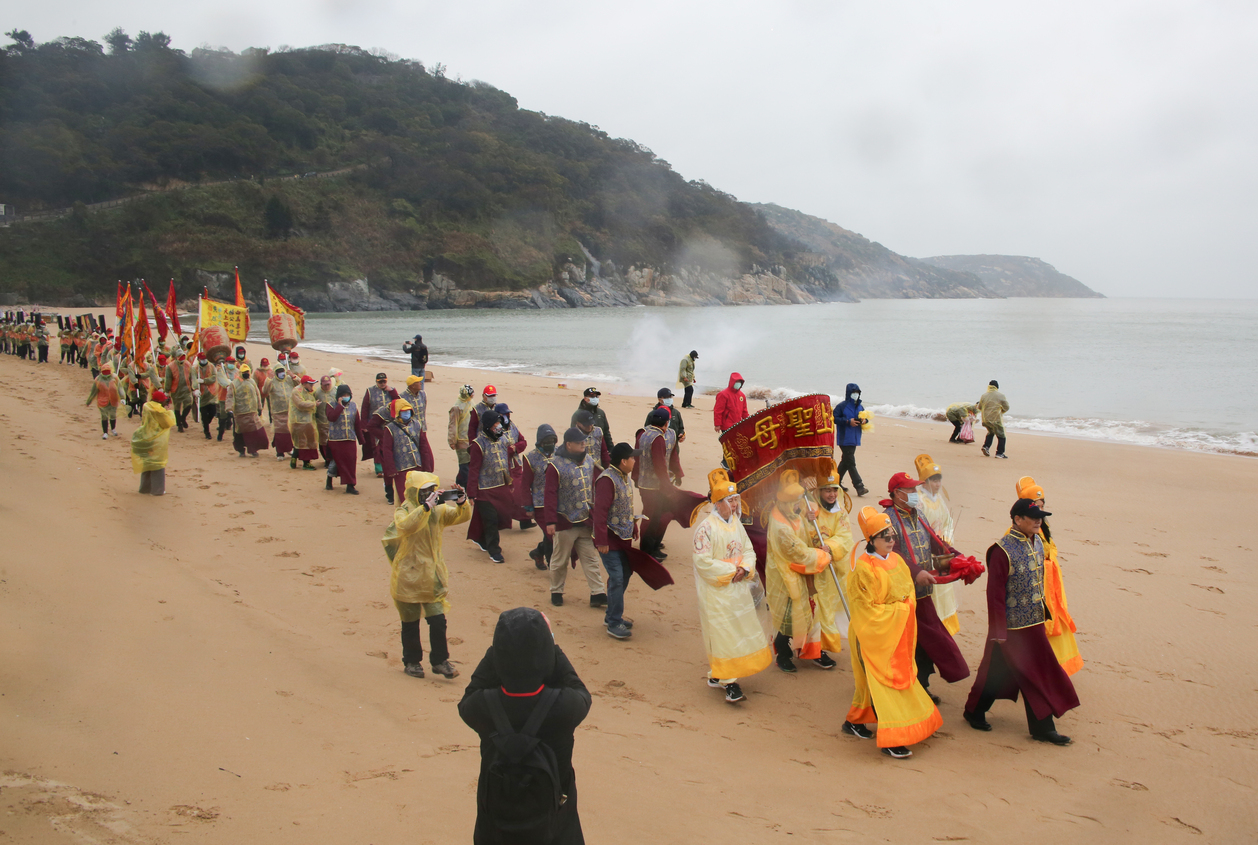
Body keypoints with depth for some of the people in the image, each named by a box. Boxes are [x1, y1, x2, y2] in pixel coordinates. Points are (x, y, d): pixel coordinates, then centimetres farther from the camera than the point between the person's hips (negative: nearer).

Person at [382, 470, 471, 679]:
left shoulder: (439, 510, 3)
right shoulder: (403, 511, -12)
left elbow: (462, 516, -2)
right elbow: (406, 526, -34)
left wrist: (462, 502, -23)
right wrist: (426, 506, -40)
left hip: (432, 576, 3)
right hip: (408, 577, -3)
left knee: (438, 621, -3)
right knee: (410, 623, 10)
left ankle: (440, 661, 11)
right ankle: (411, 662, 25)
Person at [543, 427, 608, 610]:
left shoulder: (588, 463, 8)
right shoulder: (556, 466, -12)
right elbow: (550, 495, -14)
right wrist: (550, 521, -18)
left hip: (586, 522, 5)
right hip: (565, 523, -5)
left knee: (591, 559, 7)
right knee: (560, 560, 8)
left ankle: (598, 594, 10)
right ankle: (556, 592, 24)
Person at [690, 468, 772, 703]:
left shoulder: (735, 522, 6)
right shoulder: (706, 528, -17)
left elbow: (749, 550, 11)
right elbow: (703, 562, -20)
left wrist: (745, 568, -9)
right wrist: (731, 570, -15)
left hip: (738, 588, 8)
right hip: (716, 593, -8)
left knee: (738, 630, 13)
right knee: (723, 634, -4)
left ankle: (716, 675, 27)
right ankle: (728, 681, 4)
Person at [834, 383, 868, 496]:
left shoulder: (860, 407, 11)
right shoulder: (842, 406, -9)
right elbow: (834, 418, -12)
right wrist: (848, 421, -21)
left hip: (855, 439, 7)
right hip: (844, 439, -7)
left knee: (846, 461, 14)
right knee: (850, 462, -9)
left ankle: (837, 482, 27)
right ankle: (859, 486, -13)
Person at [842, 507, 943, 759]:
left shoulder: (896, 560, 4)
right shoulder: (863, 568, -19)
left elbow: (908, 590, 13)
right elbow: (865, 607, -18)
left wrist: (904, 609, -4)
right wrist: (896, 610, -15)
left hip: (896, 632, 8)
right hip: (874, 632, -8)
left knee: (873, 680, 17)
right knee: (883, 683, -5)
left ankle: (855, 721, 32)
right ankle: (890, 740, 0)